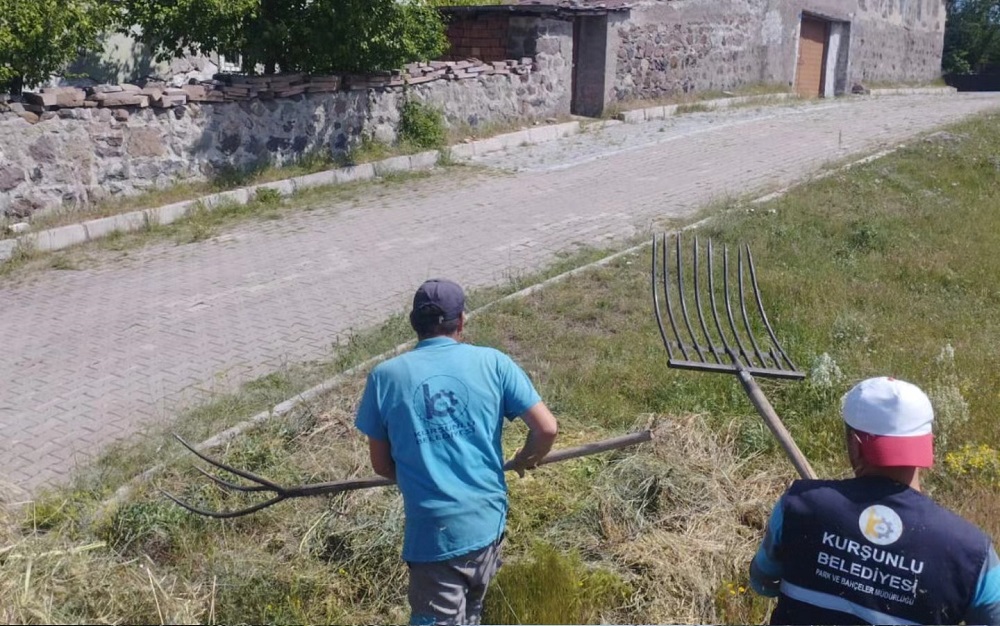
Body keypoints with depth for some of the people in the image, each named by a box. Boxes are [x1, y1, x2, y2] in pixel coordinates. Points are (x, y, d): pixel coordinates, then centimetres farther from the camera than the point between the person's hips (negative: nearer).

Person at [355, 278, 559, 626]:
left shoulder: (385, 376, -2)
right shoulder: (492, 362, -1)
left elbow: (381, 464, 6)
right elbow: (547, 428, -4)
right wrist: (524, 461, 18)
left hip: (432, 529, -2)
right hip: (487, 518, 3)